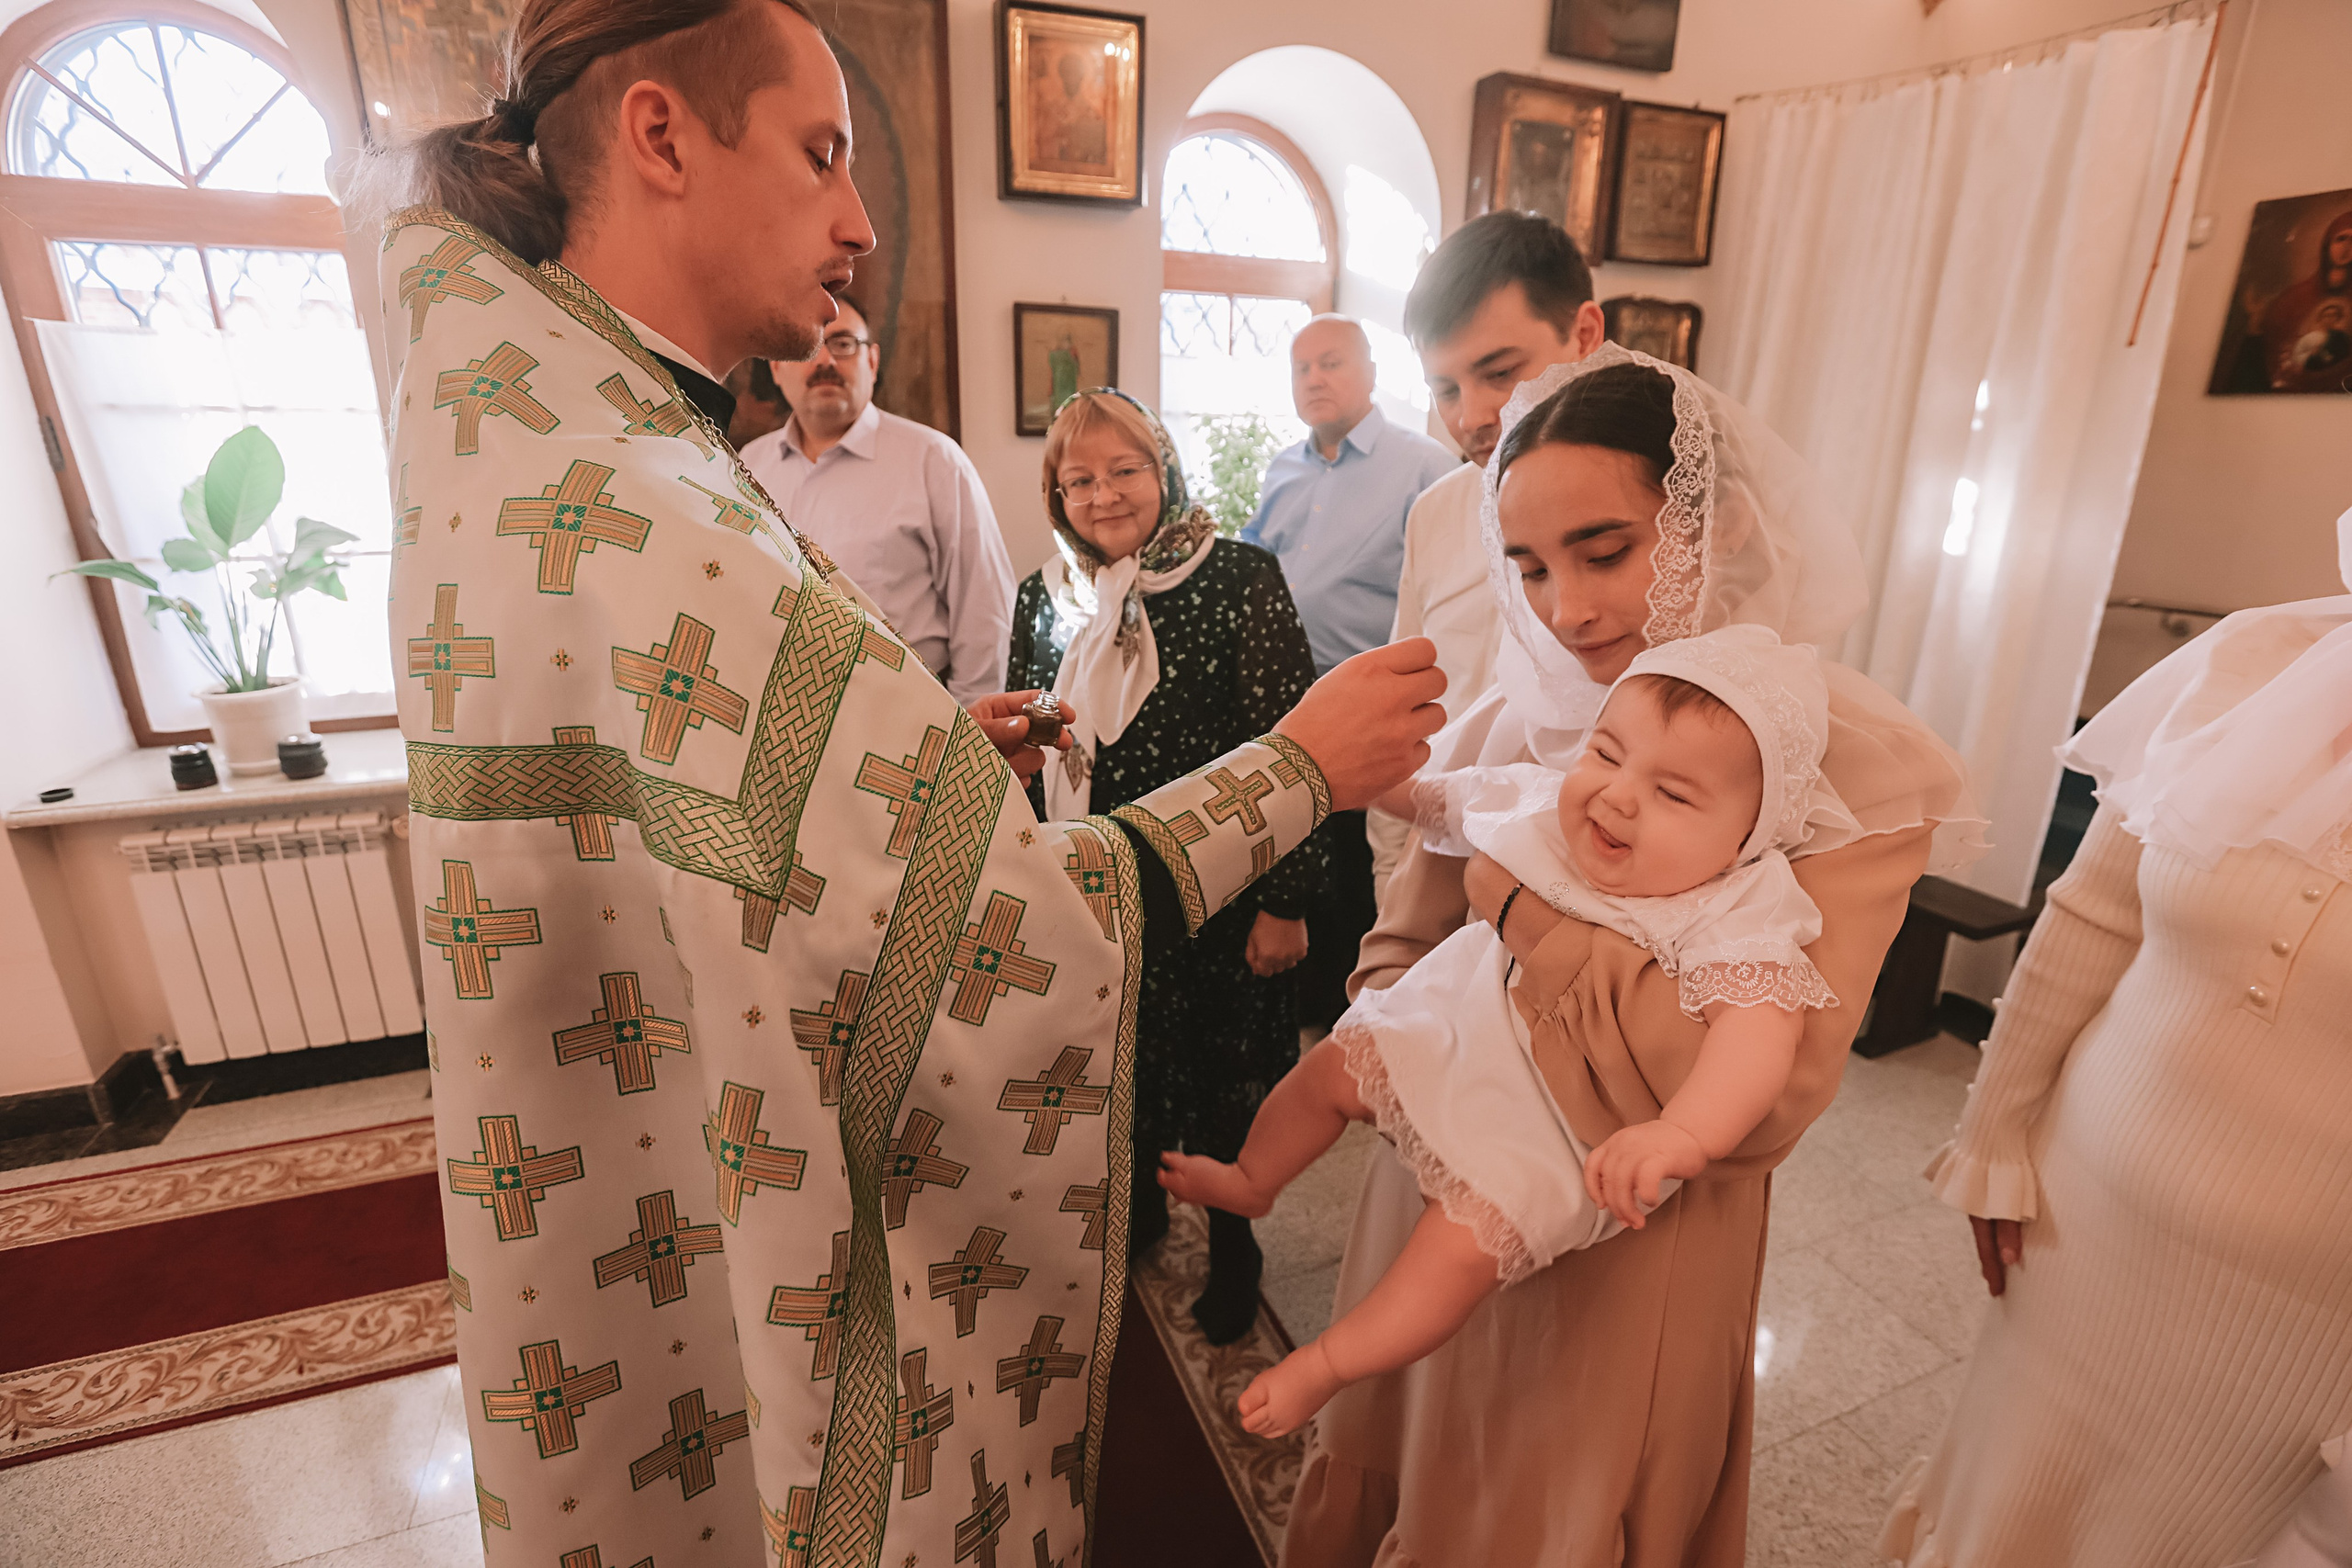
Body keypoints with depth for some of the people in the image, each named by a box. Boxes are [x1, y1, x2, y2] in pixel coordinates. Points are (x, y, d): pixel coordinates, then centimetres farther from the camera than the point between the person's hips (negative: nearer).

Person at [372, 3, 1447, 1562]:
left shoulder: (511, 444, 4)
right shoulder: (635, 522, -30)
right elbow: (1015, 938, -31)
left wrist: (929, 761, 2)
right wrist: (1306, 762, -19)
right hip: (726, 1275, -9)